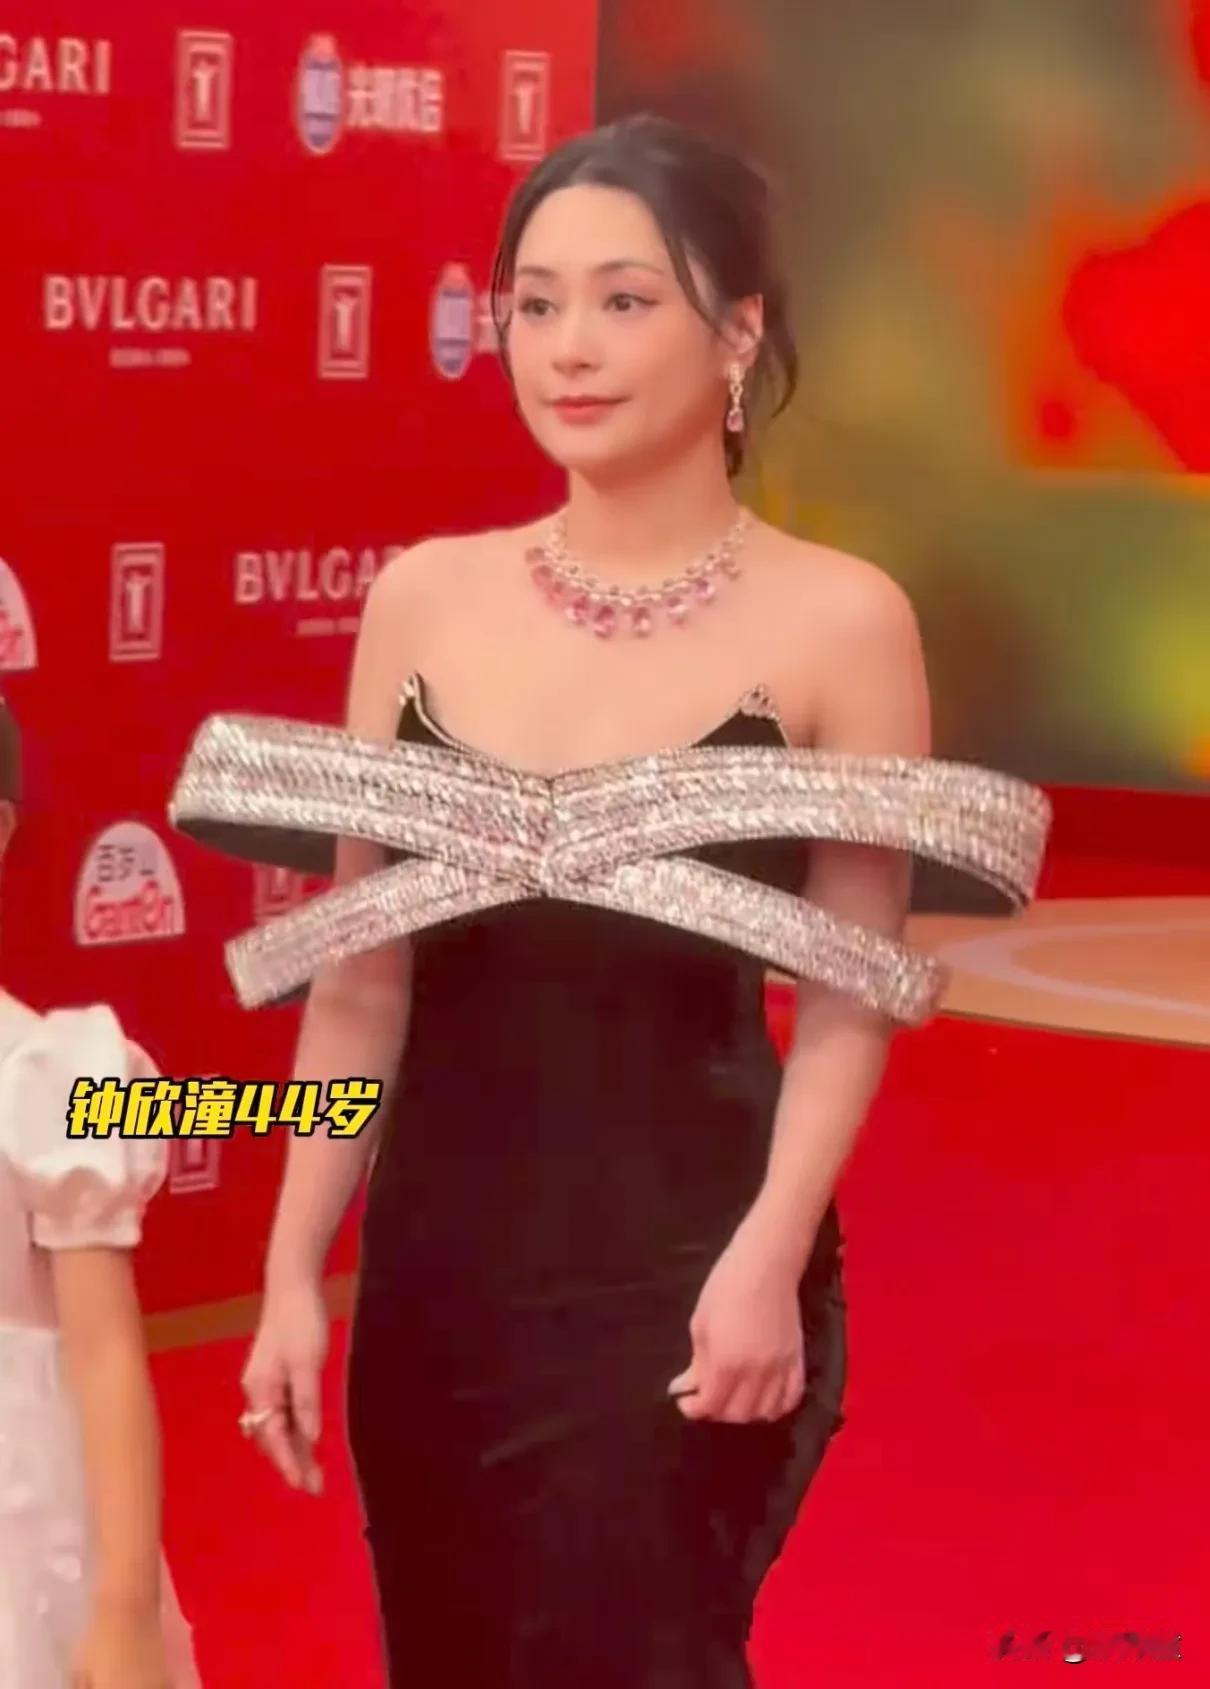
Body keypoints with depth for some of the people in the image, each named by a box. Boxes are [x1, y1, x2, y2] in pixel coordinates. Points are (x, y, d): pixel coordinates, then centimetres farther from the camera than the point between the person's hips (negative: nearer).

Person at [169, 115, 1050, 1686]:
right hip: (438, 1261, 4)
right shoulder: (421, 598, 4)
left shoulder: (840, 619, -6)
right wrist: (294, 1271, 4)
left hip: (684, 1266, -4)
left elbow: (853, 997, -6)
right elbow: (356, 975, 7)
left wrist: (767, 1259, -18)